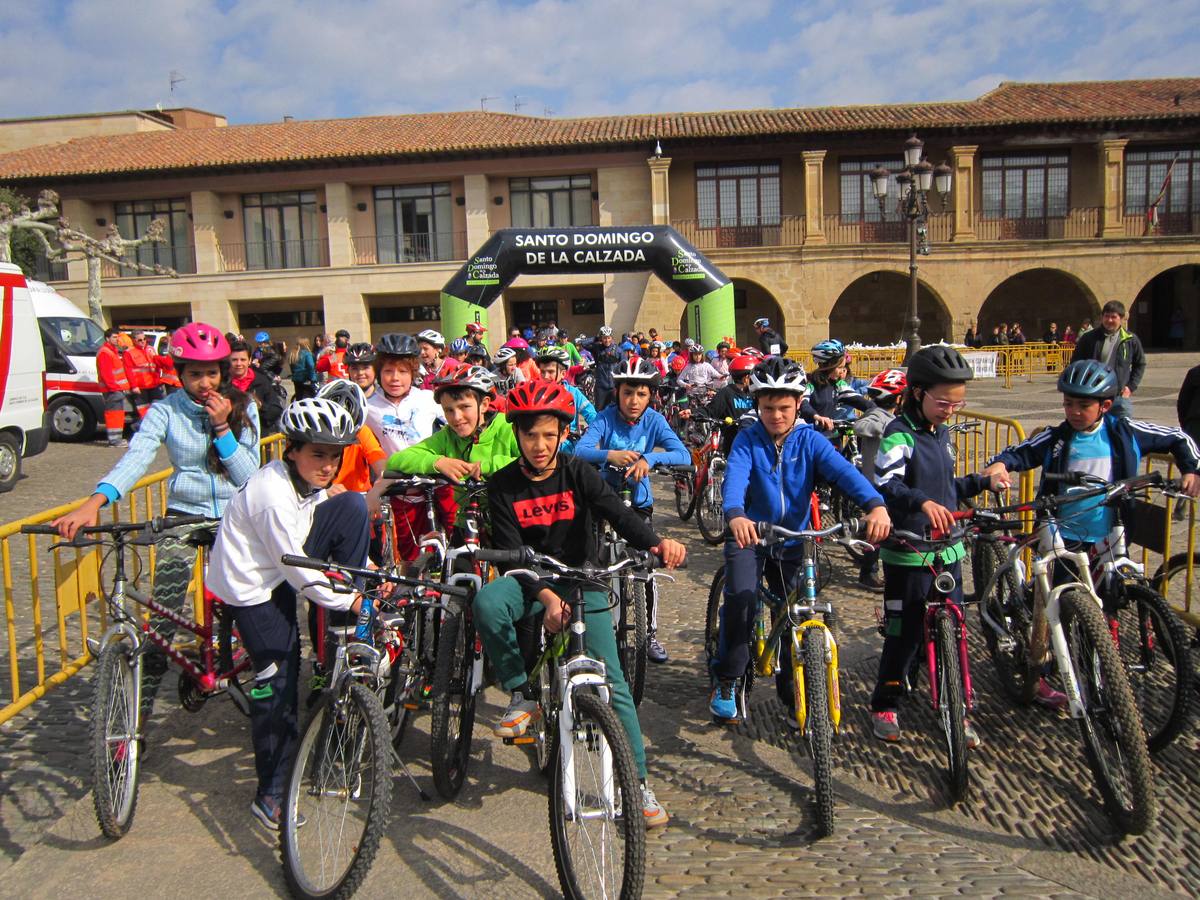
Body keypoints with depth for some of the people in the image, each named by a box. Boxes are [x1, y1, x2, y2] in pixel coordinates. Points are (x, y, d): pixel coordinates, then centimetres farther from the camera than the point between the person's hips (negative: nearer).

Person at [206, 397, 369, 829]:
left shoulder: (308, 480, -4)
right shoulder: (274, 497, -29)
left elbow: (339, 533, 11)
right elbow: (297, 572, -23)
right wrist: (347, 600, -13)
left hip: (281, 568, 8)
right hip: (253, 585, -8)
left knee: (352, 506, -6)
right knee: (278, 684, -5)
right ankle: (270, 795, 14)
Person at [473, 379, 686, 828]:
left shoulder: (578, 472, -7)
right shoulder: (502, 486, -6)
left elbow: (618, 513, -21)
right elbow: (511, 553, -12)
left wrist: (657, 542, -42)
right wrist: (545, 595, -29)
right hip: (531, 581, 0)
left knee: (612, 681, -10)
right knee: (487, 600, -33)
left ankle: (638, 780, 4)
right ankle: (522, 694, -14)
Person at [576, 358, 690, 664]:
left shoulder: (654, 420, -14)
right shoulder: (606, 418, -16)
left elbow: (684, 455, -26)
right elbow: (580, 450, -30)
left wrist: (650, 459, -43)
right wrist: (609, 455, -50)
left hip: (639, 502, 0)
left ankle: (651, 634, 14)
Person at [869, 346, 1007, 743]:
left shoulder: (941, 432, 11)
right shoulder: (900, 434, -14)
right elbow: (885, 486, -29)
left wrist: (983, 482, 13)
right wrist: (922, 502, -44)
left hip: (947, 548, 7)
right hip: (908, 553, -7)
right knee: (904, 633, 2)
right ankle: (884, 706, 20)